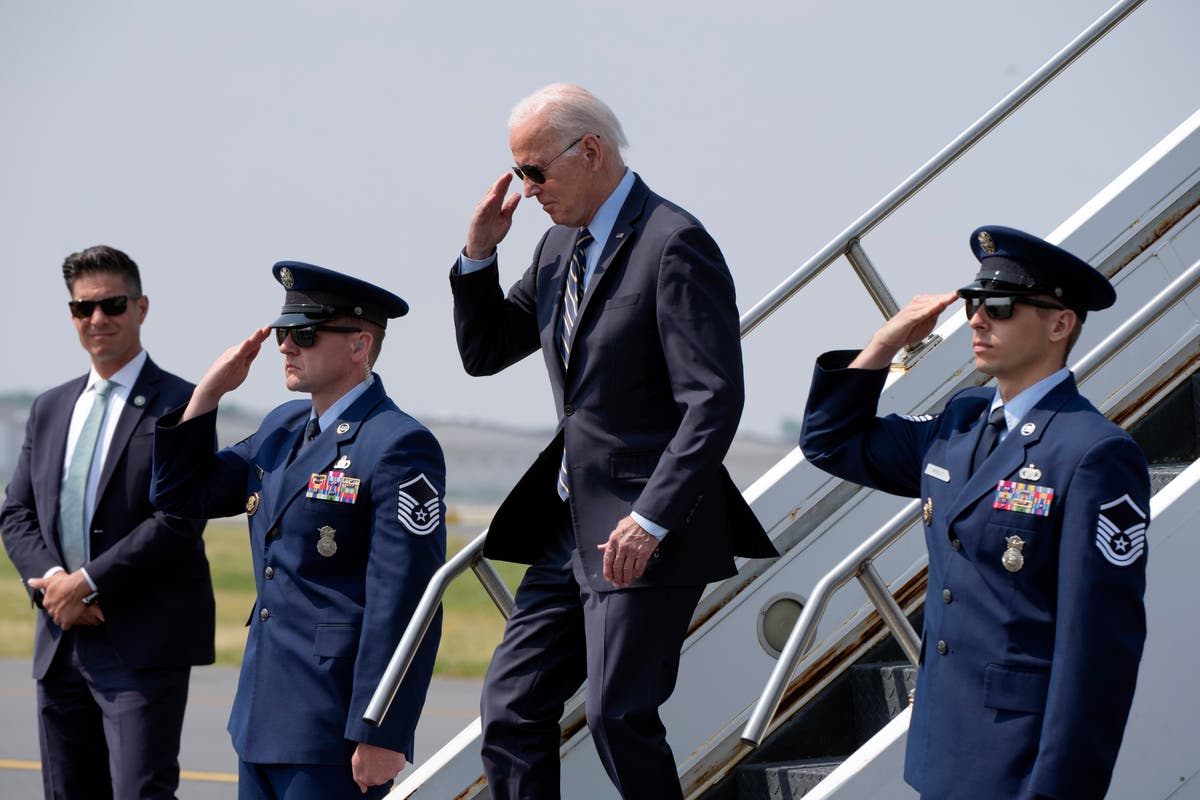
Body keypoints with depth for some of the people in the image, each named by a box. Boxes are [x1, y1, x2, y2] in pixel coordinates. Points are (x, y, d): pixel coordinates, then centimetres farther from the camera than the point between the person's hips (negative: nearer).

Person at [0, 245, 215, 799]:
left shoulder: (180, 405, -5)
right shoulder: (50, 409, 17)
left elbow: (179, 521, -13)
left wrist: (89, 583, -14)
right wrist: (51, 579, -7)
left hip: (143, 645, -7)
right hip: (61, 643, 7)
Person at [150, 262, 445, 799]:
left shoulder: (399, 447, -13)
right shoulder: (282, 428, 14)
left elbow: (404, 605, -17)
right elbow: (180, 494, 20)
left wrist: (381, 734, -20)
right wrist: (210, 389, 8)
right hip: (262, 722, 9)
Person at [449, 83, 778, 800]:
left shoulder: (673, 244, -14)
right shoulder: (562, 245, 13)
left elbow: (714, 402, -20)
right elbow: (484, 353, 22)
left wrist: (650, 520, -26)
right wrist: (479, 255, 5)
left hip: (651, 532, -9)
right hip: (572, 525, 9)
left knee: (618, 714, -10)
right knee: (511, 705, 5)